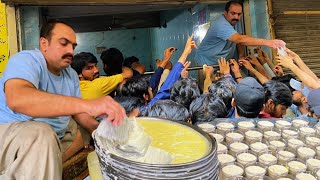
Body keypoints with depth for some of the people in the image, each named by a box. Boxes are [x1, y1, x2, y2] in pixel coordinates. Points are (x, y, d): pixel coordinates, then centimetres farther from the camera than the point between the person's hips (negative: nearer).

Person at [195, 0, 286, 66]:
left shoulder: (234, 22, 0)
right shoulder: (222, 25, -30)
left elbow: (239, 41, 7)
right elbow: (240, 39, -43)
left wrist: (241, 56, -14)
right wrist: (267, 42, -49)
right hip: (208, 63, -8)